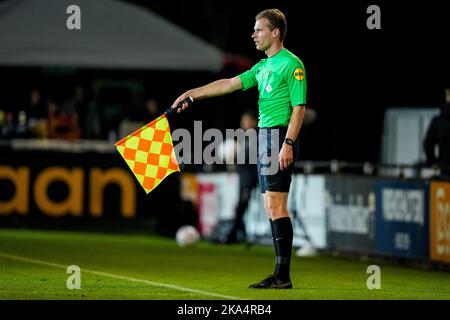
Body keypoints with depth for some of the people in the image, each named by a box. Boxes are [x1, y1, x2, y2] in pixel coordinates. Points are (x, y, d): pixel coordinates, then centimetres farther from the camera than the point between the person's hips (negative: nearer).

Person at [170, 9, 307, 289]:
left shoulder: (291, 64, -9)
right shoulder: (263, 66, 19)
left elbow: (299, 107, -14)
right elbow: (230, 84, 18)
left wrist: (288, 144, -20)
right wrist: (192, 94, 13)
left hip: (280, 138, -10)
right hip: (266, 137, 10)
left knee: (276, 205, -13)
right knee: (273, 207, 8)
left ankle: (283, 276, -14)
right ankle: (281, 274, 10)